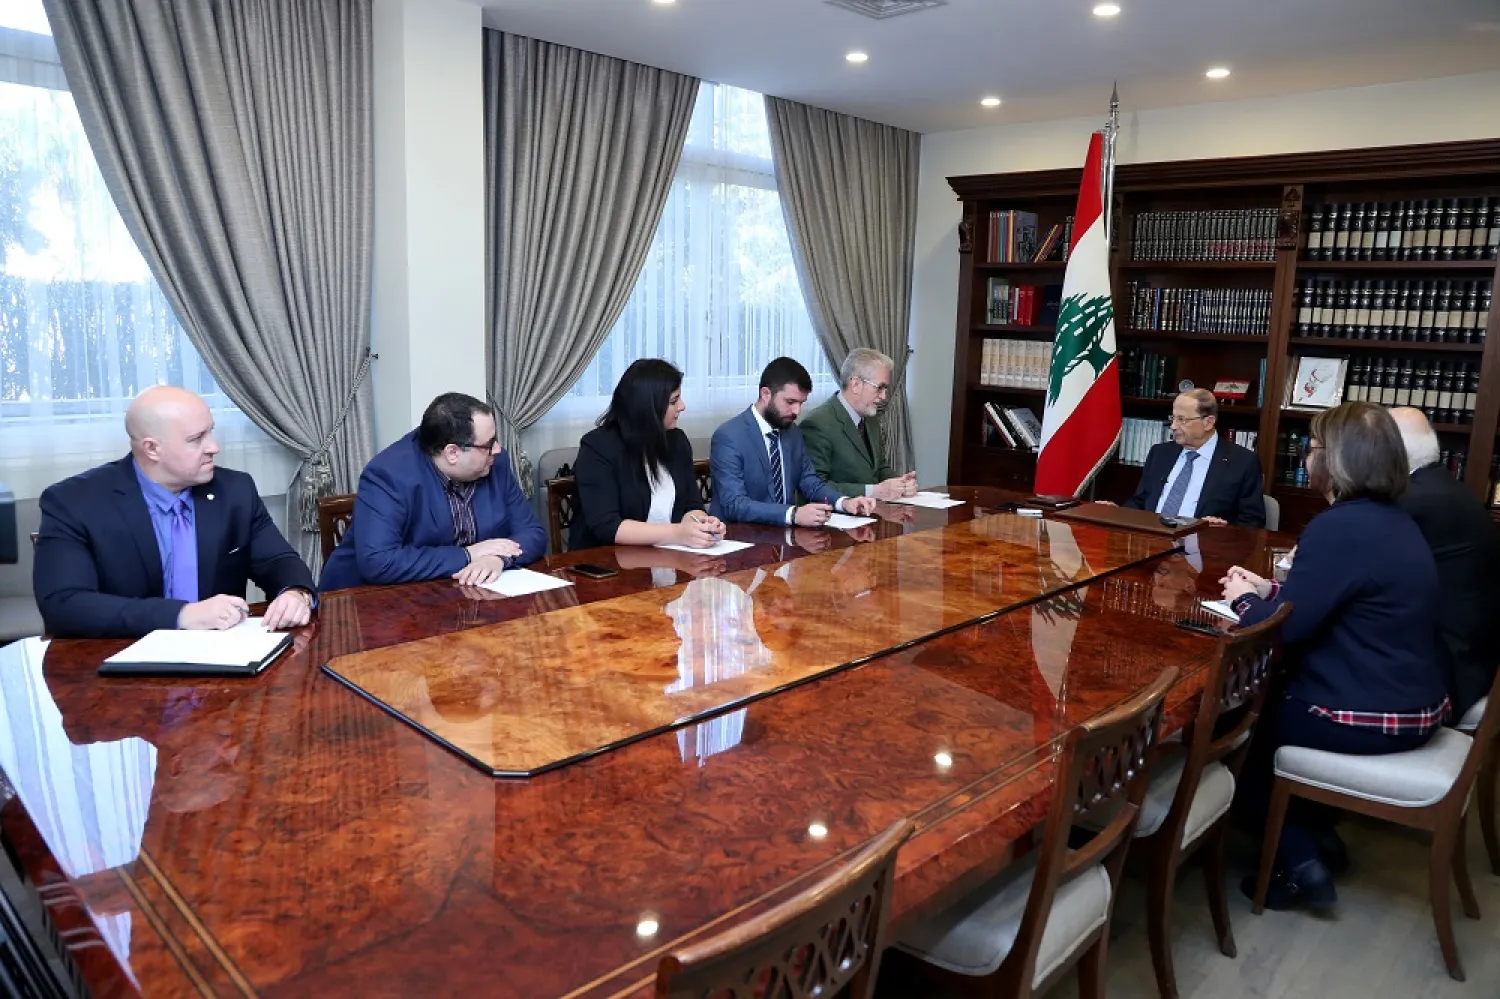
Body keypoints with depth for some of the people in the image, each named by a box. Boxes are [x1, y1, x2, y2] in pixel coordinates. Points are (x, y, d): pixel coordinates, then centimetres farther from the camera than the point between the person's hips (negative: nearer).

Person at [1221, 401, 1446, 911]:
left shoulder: (1339, 528, -23)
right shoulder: (1393, 520, 8)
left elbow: (1286, 628, -20)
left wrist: (1244, 599, -2)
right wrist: (1268, 589, 14)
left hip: (1369, 718, -9)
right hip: (1411, 703, 9)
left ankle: (1300, 865, 13)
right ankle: (1315, 834, 28)